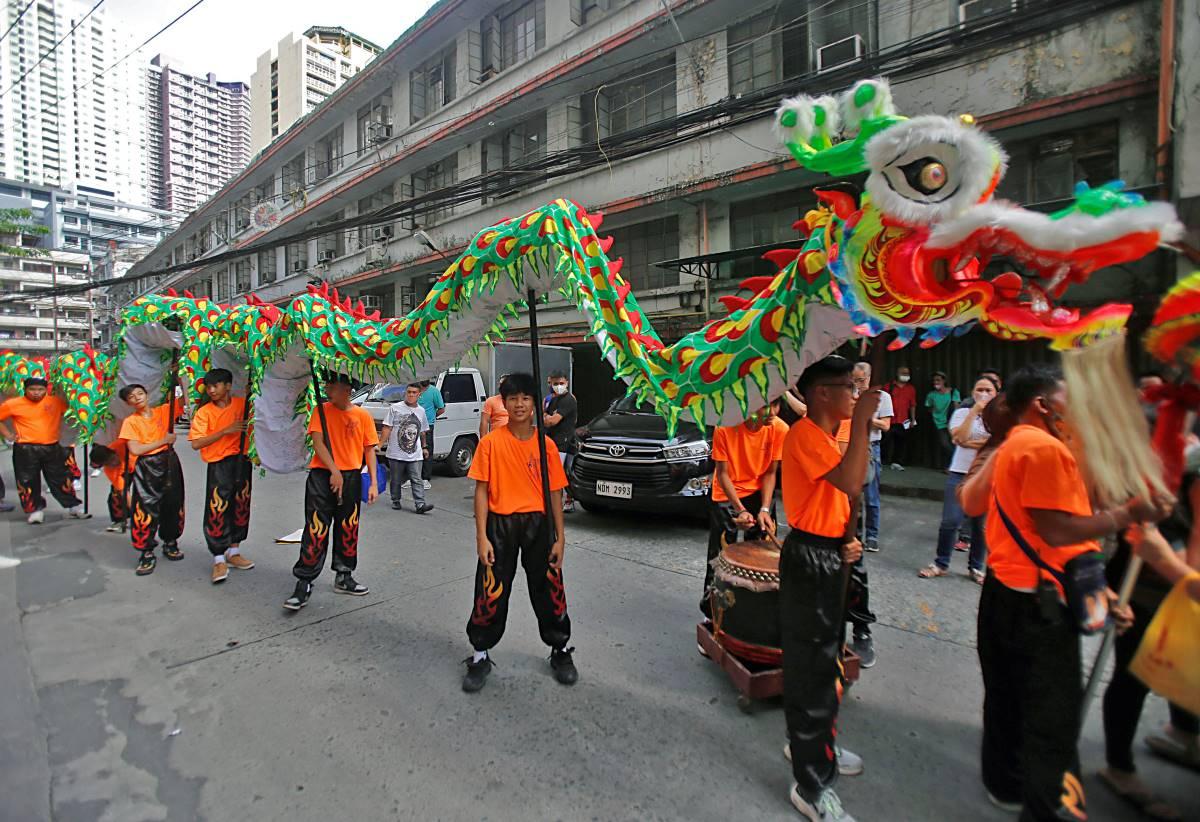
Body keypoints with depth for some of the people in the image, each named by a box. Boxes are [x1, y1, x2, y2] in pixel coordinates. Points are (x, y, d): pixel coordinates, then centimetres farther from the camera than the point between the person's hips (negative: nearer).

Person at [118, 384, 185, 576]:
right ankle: (147, 553, 7)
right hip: (145, 468, -3)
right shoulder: (130, 421, -1)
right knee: (145, 509, -4)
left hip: (169, 463, 3)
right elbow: (135, 449, -10)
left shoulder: (163, 411, 5)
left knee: (172, 504, 11)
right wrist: (164, 440, -11)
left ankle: (170, 543, 30)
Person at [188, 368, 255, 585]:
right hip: (218, 465, -3)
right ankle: (219, 561, 3)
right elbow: (196, 444, -12)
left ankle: (233, 552, 27)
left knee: (240, 507, 11)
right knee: (217, 510, -6)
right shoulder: (204, 412, -4)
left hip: (242, 461, 3)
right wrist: (226, 430, -18)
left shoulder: (242, 404, 2)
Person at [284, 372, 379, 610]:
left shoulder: (362, 416, 2)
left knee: (348, 529, 12)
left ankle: (344, 577, 28)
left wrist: (374, 483, -1)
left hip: (351, 477, 2)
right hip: (322, 476, -2)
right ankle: (304, 584, 4)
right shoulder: (321, 410, 0)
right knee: (316, 530, -5)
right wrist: (334, 470, -19)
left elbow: (369, 450, 4)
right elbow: (318, 443, -8)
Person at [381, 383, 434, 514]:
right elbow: (387, 428, -3)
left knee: (417, 480, -5)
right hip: (396, 454, -2)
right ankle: (396, 501, 27)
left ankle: (420, 504, -10)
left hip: (415, 455, 2)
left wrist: (424, 447, 21)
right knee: (396, 480, 11)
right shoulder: (395, 408, -1)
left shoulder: (421, 411, 10)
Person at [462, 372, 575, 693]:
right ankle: (480, 657, 27)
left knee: (549, 591, 11)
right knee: (491, 594, 5)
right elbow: (481, 490, -4)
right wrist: (482, 537, -9)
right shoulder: (490, 443, -5)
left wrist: (559, 538, 0)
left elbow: (555, 494, 3)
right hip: (500, 525, -1)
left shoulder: (546, 445, 0)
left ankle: (561, 651, 33)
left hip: (538, 524, 2)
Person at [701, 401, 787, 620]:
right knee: (719, 554, -1)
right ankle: (711, 610, 17)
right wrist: (740, 510, -25)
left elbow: (770, 472, -7)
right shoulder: (725, 427, -24)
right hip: (726, 495, -2)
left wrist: (764, 509, -17)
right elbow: (722, 473, -16)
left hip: (759, 492, 2)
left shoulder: (780, 429, -17)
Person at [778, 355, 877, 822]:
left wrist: (846, 540, 4)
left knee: (822, 656, 21)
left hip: (830, 555, 10)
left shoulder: (828, 437, 13)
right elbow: (851, 484, -31)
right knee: (813, 666, -2)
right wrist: (861, 421, -26)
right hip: (809, 557, -10)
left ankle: (809, 743, 41)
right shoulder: (805, 434, -18)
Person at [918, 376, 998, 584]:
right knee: (950, 521, -4)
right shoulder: (962, 413, 4)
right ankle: (941, 564, 11)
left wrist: (969, 443, -12)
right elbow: (959, 438, -13)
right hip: (960, 473, 0)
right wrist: (974, 411, -14)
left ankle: (976, 567, 21)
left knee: (981, 524, 5)